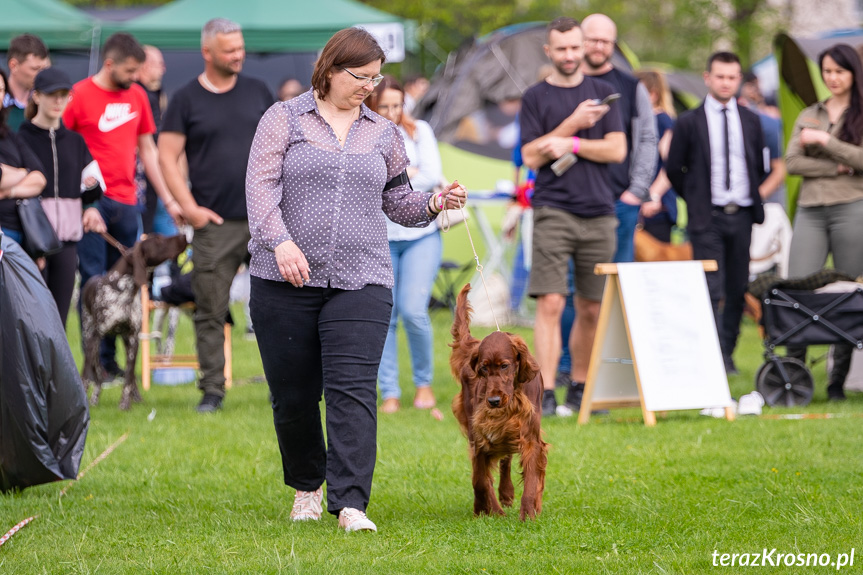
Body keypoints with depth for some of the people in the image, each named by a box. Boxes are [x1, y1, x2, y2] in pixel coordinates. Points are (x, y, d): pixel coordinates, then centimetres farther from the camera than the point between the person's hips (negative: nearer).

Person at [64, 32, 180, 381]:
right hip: (92, 203, -5)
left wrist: (168, 200, 16)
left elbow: (147, 149, 19)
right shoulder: (79, 96, -5)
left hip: (126, 201, 5)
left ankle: (110, 360, 11)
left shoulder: (136, 96, 13)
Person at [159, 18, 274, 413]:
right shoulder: (186, 100, 1)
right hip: (216, 223, -2)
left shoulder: (258, 92, 10)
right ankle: (212, 390, 8)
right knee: (210, 310, 0)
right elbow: (167, 156, 0)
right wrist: (190, 208, -8)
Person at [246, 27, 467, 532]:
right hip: (286, 282, -1)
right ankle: (307, 487, 28)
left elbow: (397, 202, 20)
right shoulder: (284, 120, 4)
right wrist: (280, 241, -21)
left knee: (353, 391, -12)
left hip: (361, 282, 1)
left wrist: (434, 204, -1)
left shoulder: (385, 134, 15)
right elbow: (261, 184, -6)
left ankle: (350, 504, -16)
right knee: (292, 395, 6)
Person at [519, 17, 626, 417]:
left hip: (599, 213, 3)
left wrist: (572, 144, -9)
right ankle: (545, 392, -14)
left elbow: (617, 150, 3)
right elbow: (532, 157, -3)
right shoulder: (535, 98, 6)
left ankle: (580, 389, 17)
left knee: (590, 309, 6)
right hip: (553, 212, -3)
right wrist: (573, 124, -9)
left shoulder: (601, 92, 12)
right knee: (550, 303, -12)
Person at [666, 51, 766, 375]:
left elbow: (760, 165, 20)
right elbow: (673, 169, 5)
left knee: (738, 289, 5)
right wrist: (695, 198, 5)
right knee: (711, 290, -10)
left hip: (742, 215, 4)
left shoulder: (750, 121, 11)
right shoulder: (689, 123, 0)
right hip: (707, 217, -4)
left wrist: (752, 196, 12)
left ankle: (727, 353, 13)